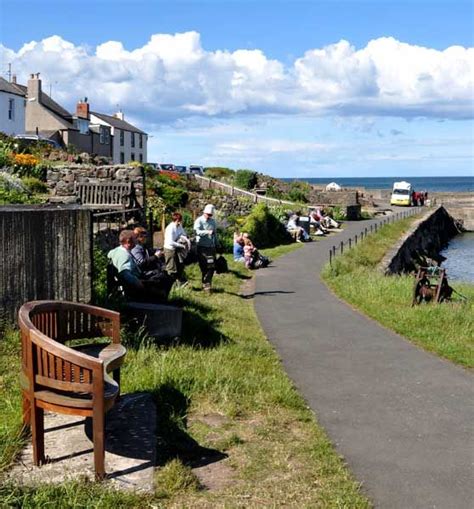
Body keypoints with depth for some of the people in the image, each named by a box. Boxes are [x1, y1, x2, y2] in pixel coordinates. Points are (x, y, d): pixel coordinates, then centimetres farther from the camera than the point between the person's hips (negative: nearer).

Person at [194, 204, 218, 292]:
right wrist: (207, 232, -36)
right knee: (204, 267, -2)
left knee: (211, 266, 3)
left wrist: (216, 244, 19)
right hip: (202, 247, -5)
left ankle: (207, 283, 15)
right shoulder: (199, 221, -6)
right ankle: (206, 284, 8)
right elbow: (197, 231, -23)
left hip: (211, 247, 5)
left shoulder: (213, 221, 12)